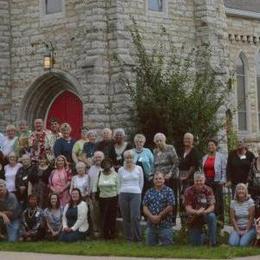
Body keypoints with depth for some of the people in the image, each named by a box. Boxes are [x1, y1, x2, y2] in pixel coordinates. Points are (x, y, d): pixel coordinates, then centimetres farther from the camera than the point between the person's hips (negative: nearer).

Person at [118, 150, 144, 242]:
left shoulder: (138, 169, 5)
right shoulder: (121, 170, 8)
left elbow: (141, 183, 12)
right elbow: (119, 184, 14)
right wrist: (122, 193, 11)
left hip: (135, 194, -2)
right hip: (123, 195, 2)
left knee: (135, 217, -12)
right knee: (126, 217, 3)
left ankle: (137, 237, -3)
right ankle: (128, 237, 12)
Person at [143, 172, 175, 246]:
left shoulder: (168, 191, -1)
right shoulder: (149, 192, 10)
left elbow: (170, 207, -9)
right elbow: (145, 207, 4)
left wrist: (159, 216, -11)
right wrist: (151, 216, -12)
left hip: (165, 224, -3)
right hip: (151, 225, 3)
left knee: (166, 245, -3)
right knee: (150, 245, 6)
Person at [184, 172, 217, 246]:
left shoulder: (208, 190, -9)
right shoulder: (189, 191, -11)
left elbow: (212, 207, -14)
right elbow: (188, 209, -16)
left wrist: (204, 211, -37)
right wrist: (197, 212, -38)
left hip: (205, 215, 0)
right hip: (193, 219, 0)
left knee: (212, 216, -36)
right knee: (196, 244, -4)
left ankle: (213, 242, -26)